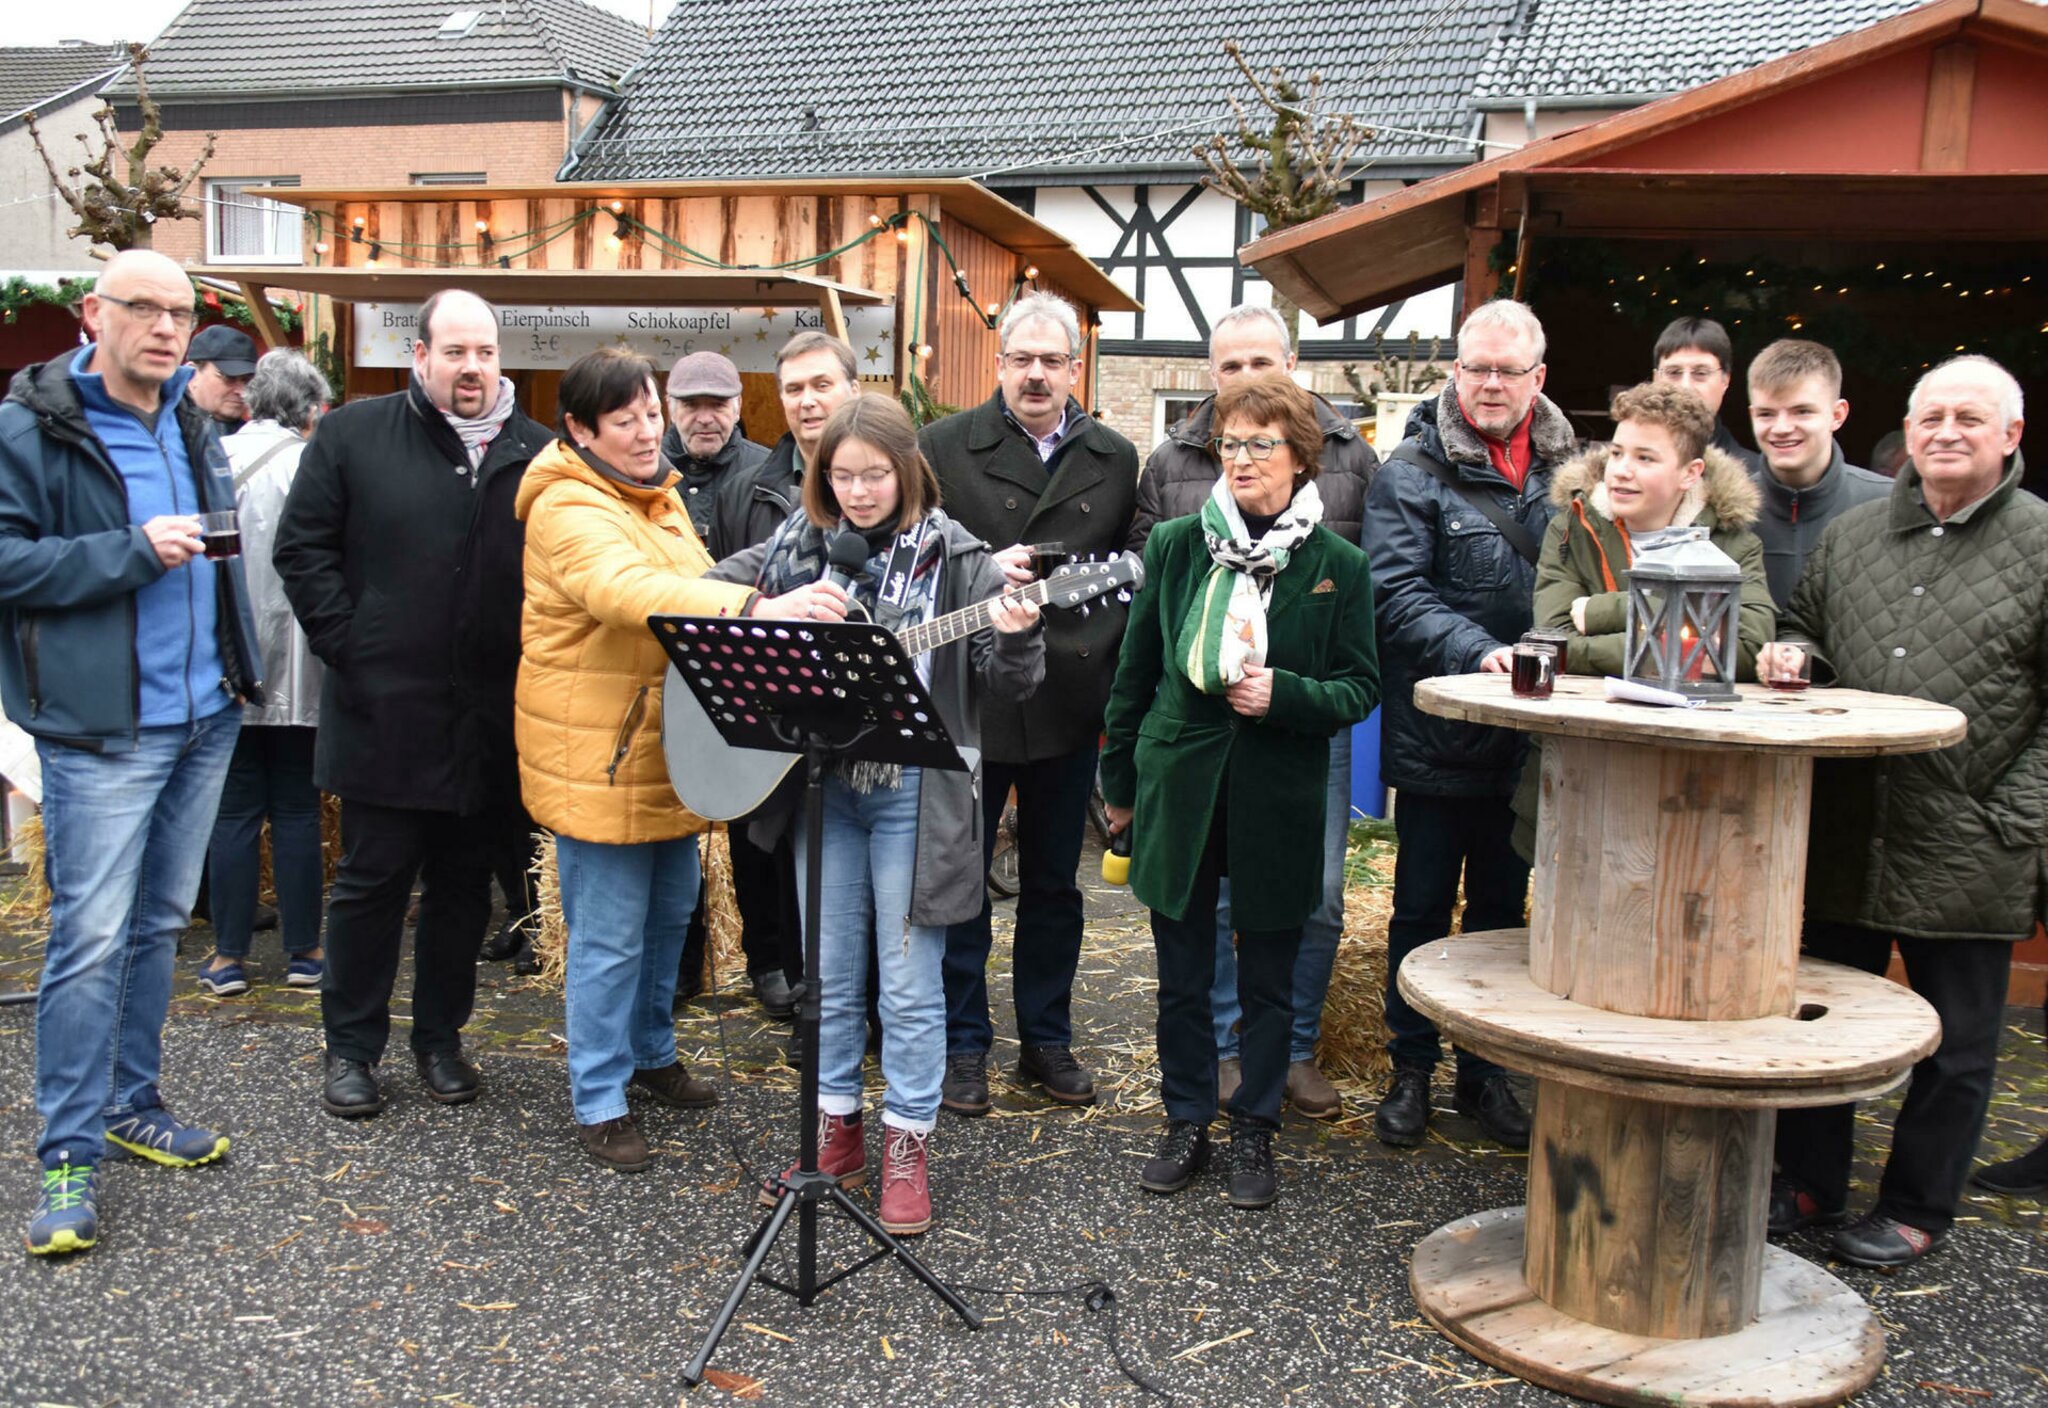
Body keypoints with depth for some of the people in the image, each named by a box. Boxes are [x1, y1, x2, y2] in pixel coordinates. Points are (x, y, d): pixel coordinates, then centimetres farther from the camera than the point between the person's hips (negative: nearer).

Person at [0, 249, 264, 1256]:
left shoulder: (192, 425, 13)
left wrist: (238, 671, 13)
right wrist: (132, 551, -22)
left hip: (203, 719, 7)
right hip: (104, 728, -7)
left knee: (160, 922, 15)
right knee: (90, 939, -5)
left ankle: (131, 1103, 29)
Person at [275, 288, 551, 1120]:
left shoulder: (537, 453, 6)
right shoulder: (353, 435, 2)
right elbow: (302, 550, 1)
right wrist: (349, 647, -7)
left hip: (490, 722, 2)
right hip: (386, 712, -2)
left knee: (465, 881, 13)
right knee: (373, 878, 6)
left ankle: (440, 1037, 28)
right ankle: (351, 1046, 21)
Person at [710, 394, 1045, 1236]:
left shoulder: (954, 558, -5)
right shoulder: (796, 548, 4)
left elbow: (1007, 683, -6)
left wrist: (1016, 636, -28)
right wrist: (776, 609, -16)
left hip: (914, 793, -3)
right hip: (822, 782, 3)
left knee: (909, 978, 4)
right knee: (829, 969, 14)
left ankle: (907, 1143, 19)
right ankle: (836, 1130, 29)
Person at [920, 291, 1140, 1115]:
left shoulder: (1116, 459, 8)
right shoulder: (944, 446, 0)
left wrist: (1104, 654, -1)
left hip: (1068, 702, 3)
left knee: (1054, 882, 13)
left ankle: (1046, 1041, 27)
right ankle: (963, 1045, 21)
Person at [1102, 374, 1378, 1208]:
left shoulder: (1338, 566, -3)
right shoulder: (1175, 545, 2)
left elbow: (1361, 688, 2)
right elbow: (1136, 670, 8)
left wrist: (1283, 693, -17)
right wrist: (1119, 781, 10)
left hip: (1278, 795, -1)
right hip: (1180, 783, 2)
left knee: (1268, 979, 10)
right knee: (1182, 974, 11)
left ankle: (1255, 1132, 27)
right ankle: (1187, 1122, 28)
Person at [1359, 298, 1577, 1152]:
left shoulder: (1565, 468, 5)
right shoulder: (1414, 471, -7)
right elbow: (1398, 594, -17)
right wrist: (1481, 652, -30)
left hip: (1526, 737, 4)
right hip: (1436, 735, -3)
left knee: (1503, 909, 15)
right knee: (1422, 908, 9)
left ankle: (1487, 1070, 29)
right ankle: (1411, 1071, 23)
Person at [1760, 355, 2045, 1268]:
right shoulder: (1852, 534, 9)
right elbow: (1805, 626, 22)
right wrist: (1794, 652, -1)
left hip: (1967, 852, -4)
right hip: (1847, 839, 4)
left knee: (1954, 1046, 9)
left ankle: (1915, 1211, 25)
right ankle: (1810, 1183, 30)